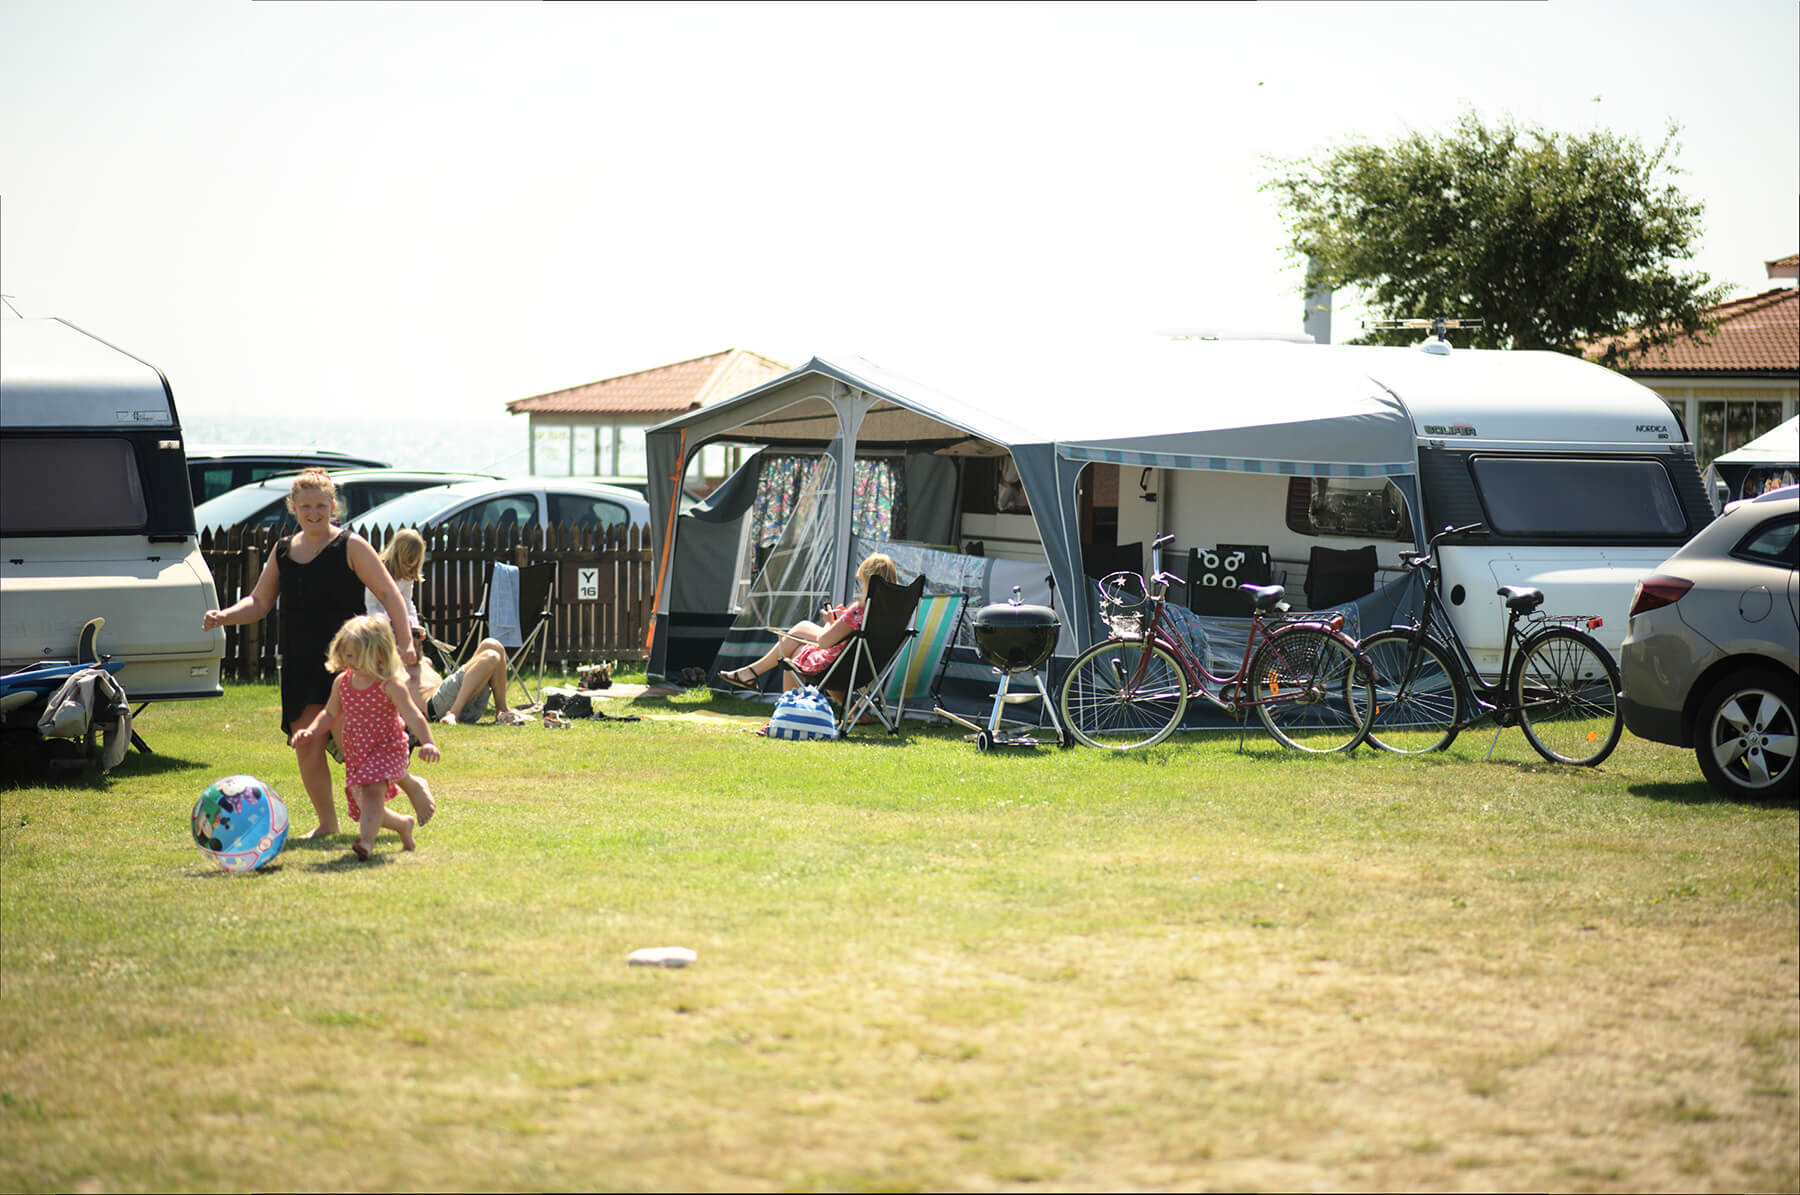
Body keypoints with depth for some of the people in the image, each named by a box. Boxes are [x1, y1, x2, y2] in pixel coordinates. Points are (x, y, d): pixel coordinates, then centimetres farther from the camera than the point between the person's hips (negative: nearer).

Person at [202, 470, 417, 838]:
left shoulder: (350, 546, -2)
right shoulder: (283, 551, 12)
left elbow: (388, 592, -5)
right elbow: (259, 603, 18)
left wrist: (405, 641, -16)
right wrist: (223, 616, -1)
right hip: (300, 666, 5)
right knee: (306, 746, 2)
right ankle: (326, 823, 15)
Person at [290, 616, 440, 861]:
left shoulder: (390, 685, -13)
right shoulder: (342, 683, 6)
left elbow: (412, 716, -21)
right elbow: (330, 714, 20)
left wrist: (427, 742, -35)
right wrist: (311, 731, 4)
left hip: (385, 749, -7)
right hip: (355, 753, 7)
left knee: (373, 791, -28)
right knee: (361, 804, 9)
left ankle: (366, 840, -42)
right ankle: (403, 824, 35)